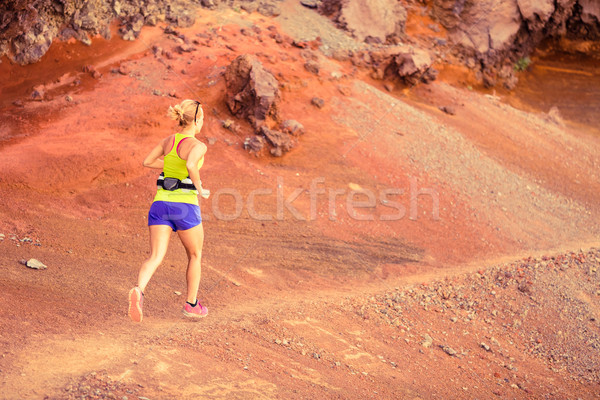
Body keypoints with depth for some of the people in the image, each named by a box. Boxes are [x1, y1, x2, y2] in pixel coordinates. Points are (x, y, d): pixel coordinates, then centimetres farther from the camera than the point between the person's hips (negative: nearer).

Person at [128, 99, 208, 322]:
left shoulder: (168, 141, 12)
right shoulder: (198, 146, -9)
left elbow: (147, 162, 20)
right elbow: (191, 165, -29)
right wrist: (198, 185, -10)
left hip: (160, 203, 5)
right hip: (185, 206, -5)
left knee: (155, 257, -5)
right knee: (195, 255, 19)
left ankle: (139, 292, -34)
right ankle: (192, 304, 27)